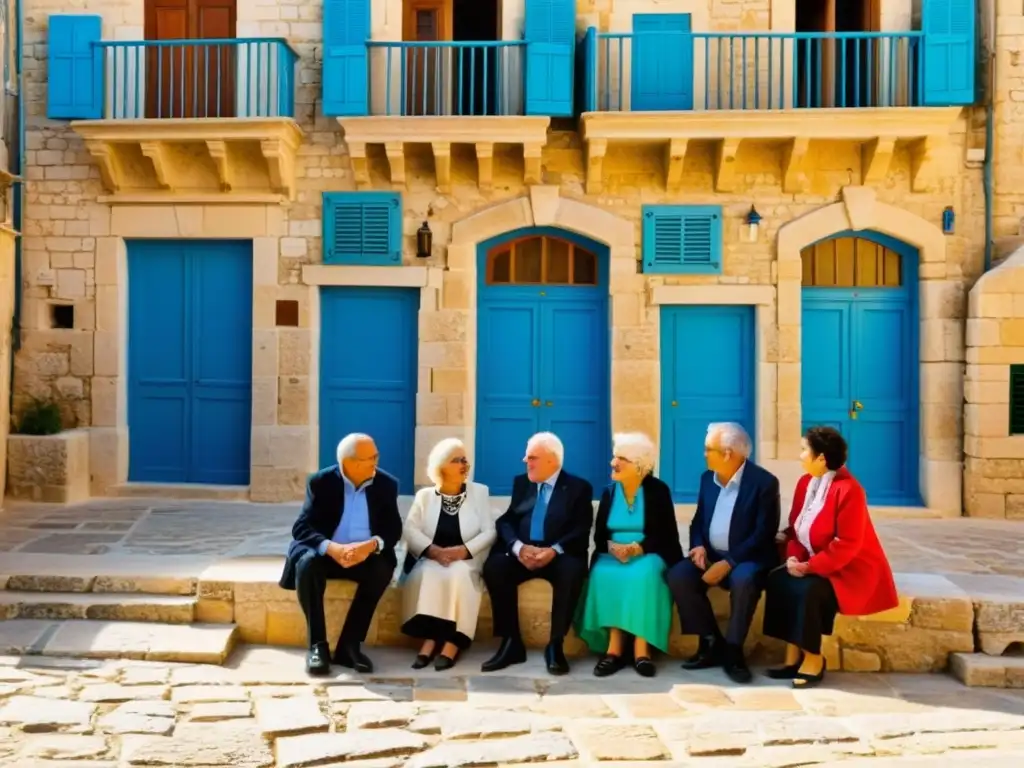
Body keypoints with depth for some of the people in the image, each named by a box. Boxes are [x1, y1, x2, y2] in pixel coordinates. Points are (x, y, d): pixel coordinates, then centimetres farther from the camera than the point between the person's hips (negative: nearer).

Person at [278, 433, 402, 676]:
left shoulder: (386, 484, -3)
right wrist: (330, 547, -34)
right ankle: (318, 645, -23)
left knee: (382, 569, -31)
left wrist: (372, 545, -29)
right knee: (307, 563, -33)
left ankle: (349, 645, -21)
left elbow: (393, 530, -6)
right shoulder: (321, 482, -8)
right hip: (325, 552, -1)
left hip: (365, 554, 1)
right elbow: (301, 527, -14)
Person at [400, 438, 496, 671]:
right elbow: (410, 530, -2)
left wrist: (463, 550, -17)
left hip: (466, 562, -1)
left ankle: (452, 642, -29)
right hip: (431, 560, 1)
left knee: (457, 575, -34)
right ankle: (430, 639, -28)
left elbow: (489, 532, 0)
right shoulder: (425, 495, 11)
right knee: (427, 575, -33)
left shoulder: (479, 492, 9)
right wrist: (434, 550, -20)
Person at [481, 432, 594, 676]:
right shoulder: (521, 483, 15)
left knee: (572, 571, -36)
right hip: (522, 553, 3)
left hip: (559, 555, -3)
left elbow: (582, 530, -6)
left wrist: (554, 550, -24)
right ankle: (511, 642, -19)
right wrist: (519, 547, -17)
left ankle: (555, 645, -23)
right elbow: (506, 521, 5)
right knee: (494, 566, -27)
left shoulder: (579, 487, 4)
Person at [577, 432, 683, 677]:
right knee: (603, 575, -31)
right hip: (613, 555, 3)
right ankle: (614, 647, -28)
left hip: (648, 555, -3)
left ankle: (641, 648, -30)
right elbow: (599, 535, 8)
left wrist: (637, 548, -21)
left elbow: (668, 535, -6)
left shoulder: (658, 490, -2)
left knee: (643, 575, -36)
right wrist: (612, 547, -16)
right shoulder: (609, 492, 9)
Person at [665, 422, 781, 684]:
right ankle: (711, 642, -7)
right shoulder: (707, 478, 7)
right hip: (712, 554, 6)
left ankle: (733, 651, -18)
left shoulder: (764, 482, -12)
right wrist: (699, 547, -9)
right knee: (678, 576, -22)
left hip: (747, 558, -5)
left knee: (743, 581, -38)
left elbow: (764, 534, -17)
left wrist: (728, 562, -24)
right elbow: (698, 520, 14)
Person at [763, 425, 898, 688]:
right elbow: (795, 528, 9)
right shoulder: (805, 482, 5)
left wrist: (810, 566, -24)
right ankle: (793, 656, -10)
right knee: (777, 581, -16)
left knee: (807, 590, -32)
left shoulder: (848, 490, -21)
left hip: (851, 570, -8)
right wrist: (794, 558, -10)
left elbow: (847, 545, -24)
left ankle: (814, 659, -13)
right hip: (814, 565, 8)